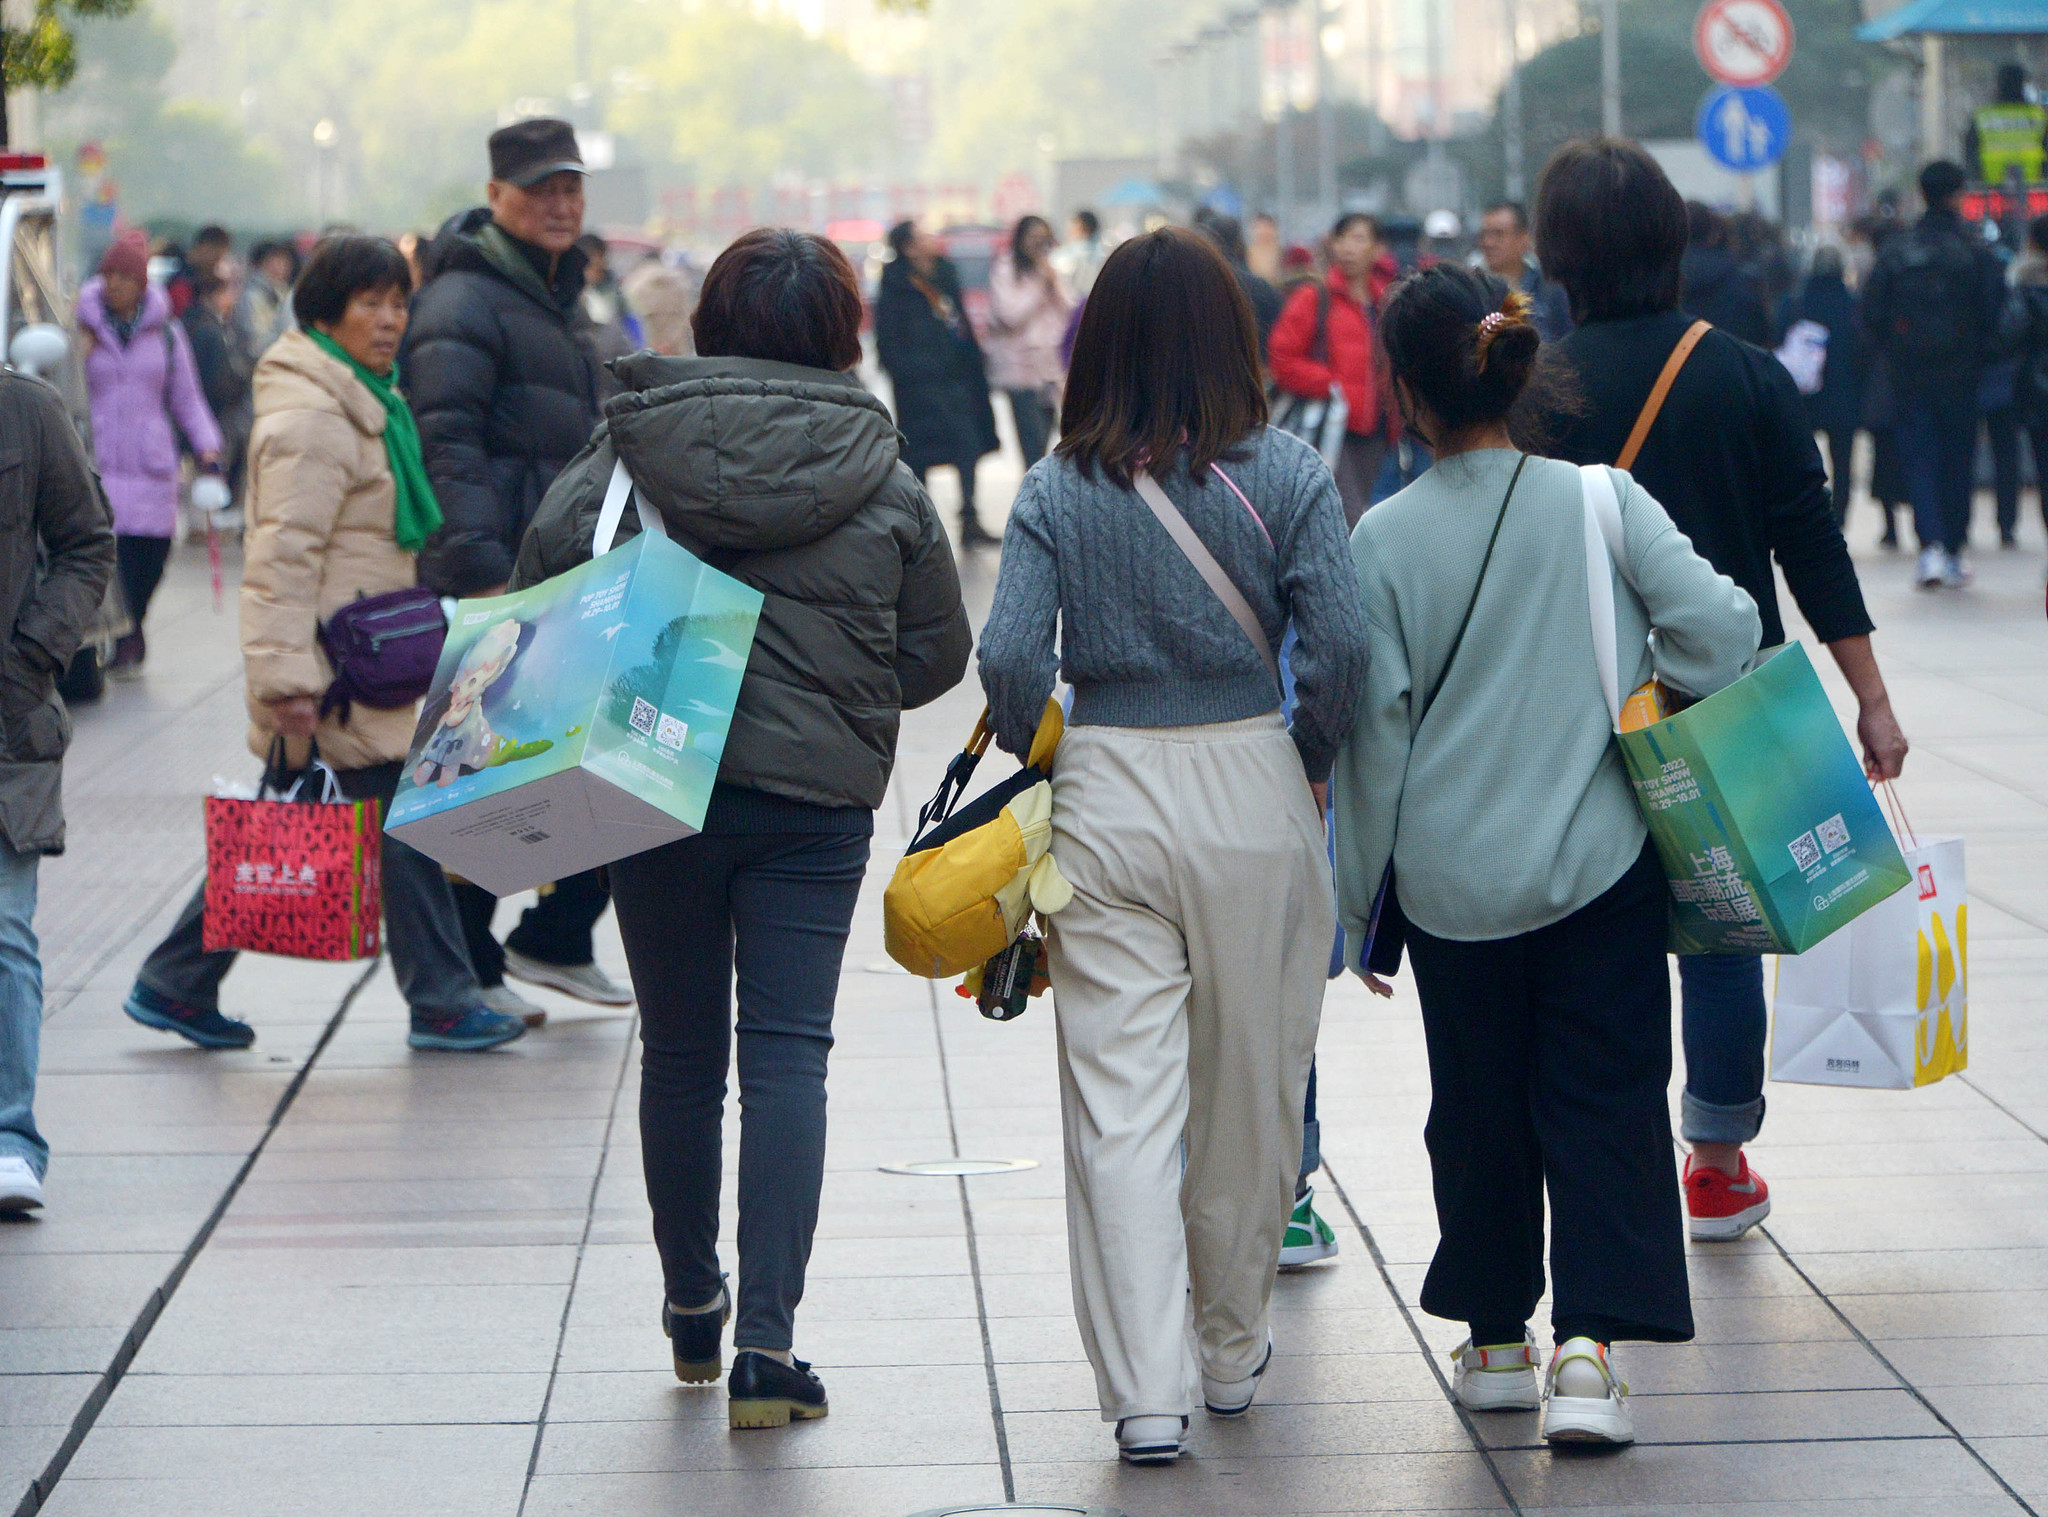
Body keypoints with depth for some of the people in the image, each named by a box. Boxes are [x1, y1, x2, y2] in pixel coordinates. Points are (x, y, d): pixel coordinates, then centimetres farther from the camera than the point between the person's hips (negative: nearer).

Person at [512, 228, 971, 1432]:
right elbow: (939, 651, 5)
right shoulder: (885, 481, -2)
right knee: (788, 1055, 0)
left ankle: (691, 1307, 28)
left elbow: (547, 570, -8)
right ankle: (766, 1338, -9)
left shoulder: (635, 447, -4)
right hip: (819, 799, -1)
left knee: (680, 1051, 15)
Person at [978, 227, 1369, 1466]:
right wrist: (1314, 756, 5)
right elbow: (1341, 641, -12)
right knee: (1251, 1086, 15)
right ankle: (1232, 1352, 30)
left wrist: (1040, 759, 8)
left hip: (1104, 795, 0)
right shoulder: (1285, 475, -4)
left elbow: (1012, 656, -10)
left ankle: (1147, 1389, -8)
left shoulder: (1058, 490, -2)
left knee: (1121, 1098, 0)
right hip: (1251, 790, 0)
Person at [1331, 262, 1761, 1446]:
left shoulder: (1387, 538, -7)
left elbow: (1372, 728, -3)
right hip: (1599, 859, -1)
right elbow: (1717, 625, -12)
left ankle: (1496, 1340, 25)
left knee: (1479, 1107, 15)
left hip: (1450, 874, 1)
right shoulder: (1601, 502, -7)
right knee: (1604, 1101, 4)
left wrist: (1363, 905, 6)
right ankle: (1590, 1346, -9)